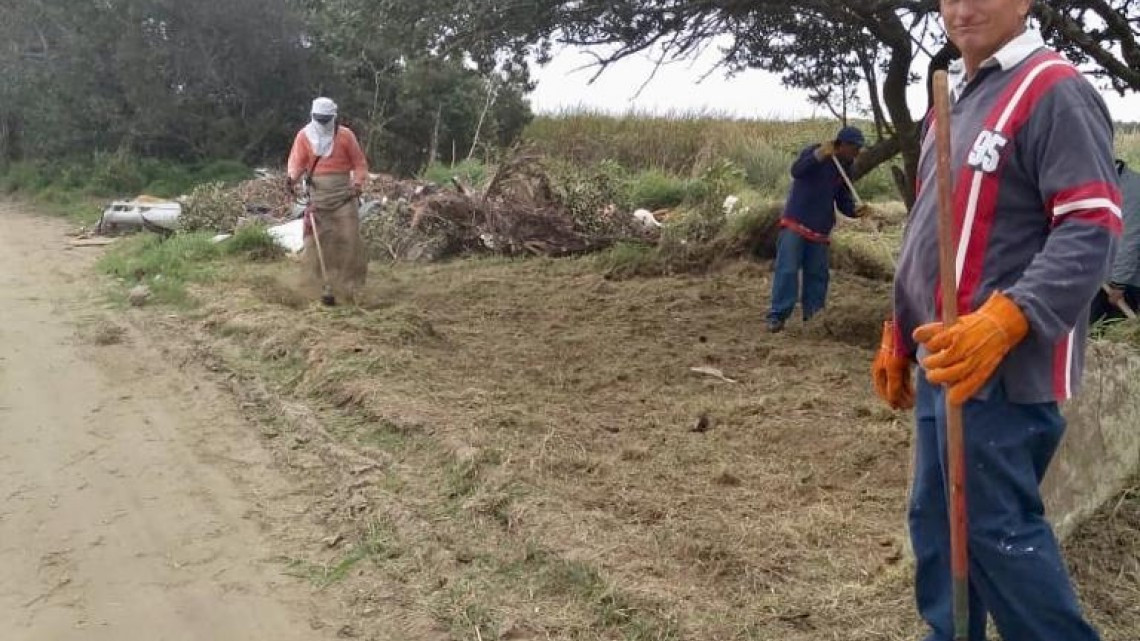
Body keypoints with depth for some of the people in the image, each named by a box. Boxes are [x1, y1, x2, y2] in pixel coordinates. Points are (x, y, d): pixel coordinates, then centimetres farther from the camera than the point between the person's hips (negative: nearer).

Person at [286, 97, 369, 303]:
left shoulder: (345, 135, 0)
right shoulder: (304, 136, 4)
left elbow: (359, 163, 4)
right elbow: (297, 161, -1)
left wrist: (358, 183, -11)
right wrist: (292, 177, -22)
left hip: (344, 193, -1)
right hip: (317, 193, 1)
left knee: (349, 237, -4)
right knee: (316, 239, -1)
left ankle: (349, 283, 5)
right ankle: (318, 284, 7)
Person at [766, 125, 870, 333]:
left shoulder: (846, 168, 10)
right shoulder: (815, 152, -9)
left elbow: (843, 200, 11)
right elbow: (796, 171, -26)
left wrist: (855, 211, -9)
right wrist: (818, 156, -38)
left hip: (820, 229, 6)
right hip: (795, 223, -6)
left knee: (817, 273, 8)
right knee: (787, 269, -10)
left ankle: (813, 316, 17)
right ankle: (778, 315, -9)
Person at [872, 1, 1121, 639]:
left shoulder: (1056, 92, -11)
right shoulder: (954, 98, 18)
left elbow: (1091, 230, -20)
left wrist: (1004, 320, -33)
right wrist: (899, 332, 21)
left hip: (999, 368, -9)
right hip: (942, 359, 9)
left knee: (998, 530, -1)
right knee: (936, 522, 16)